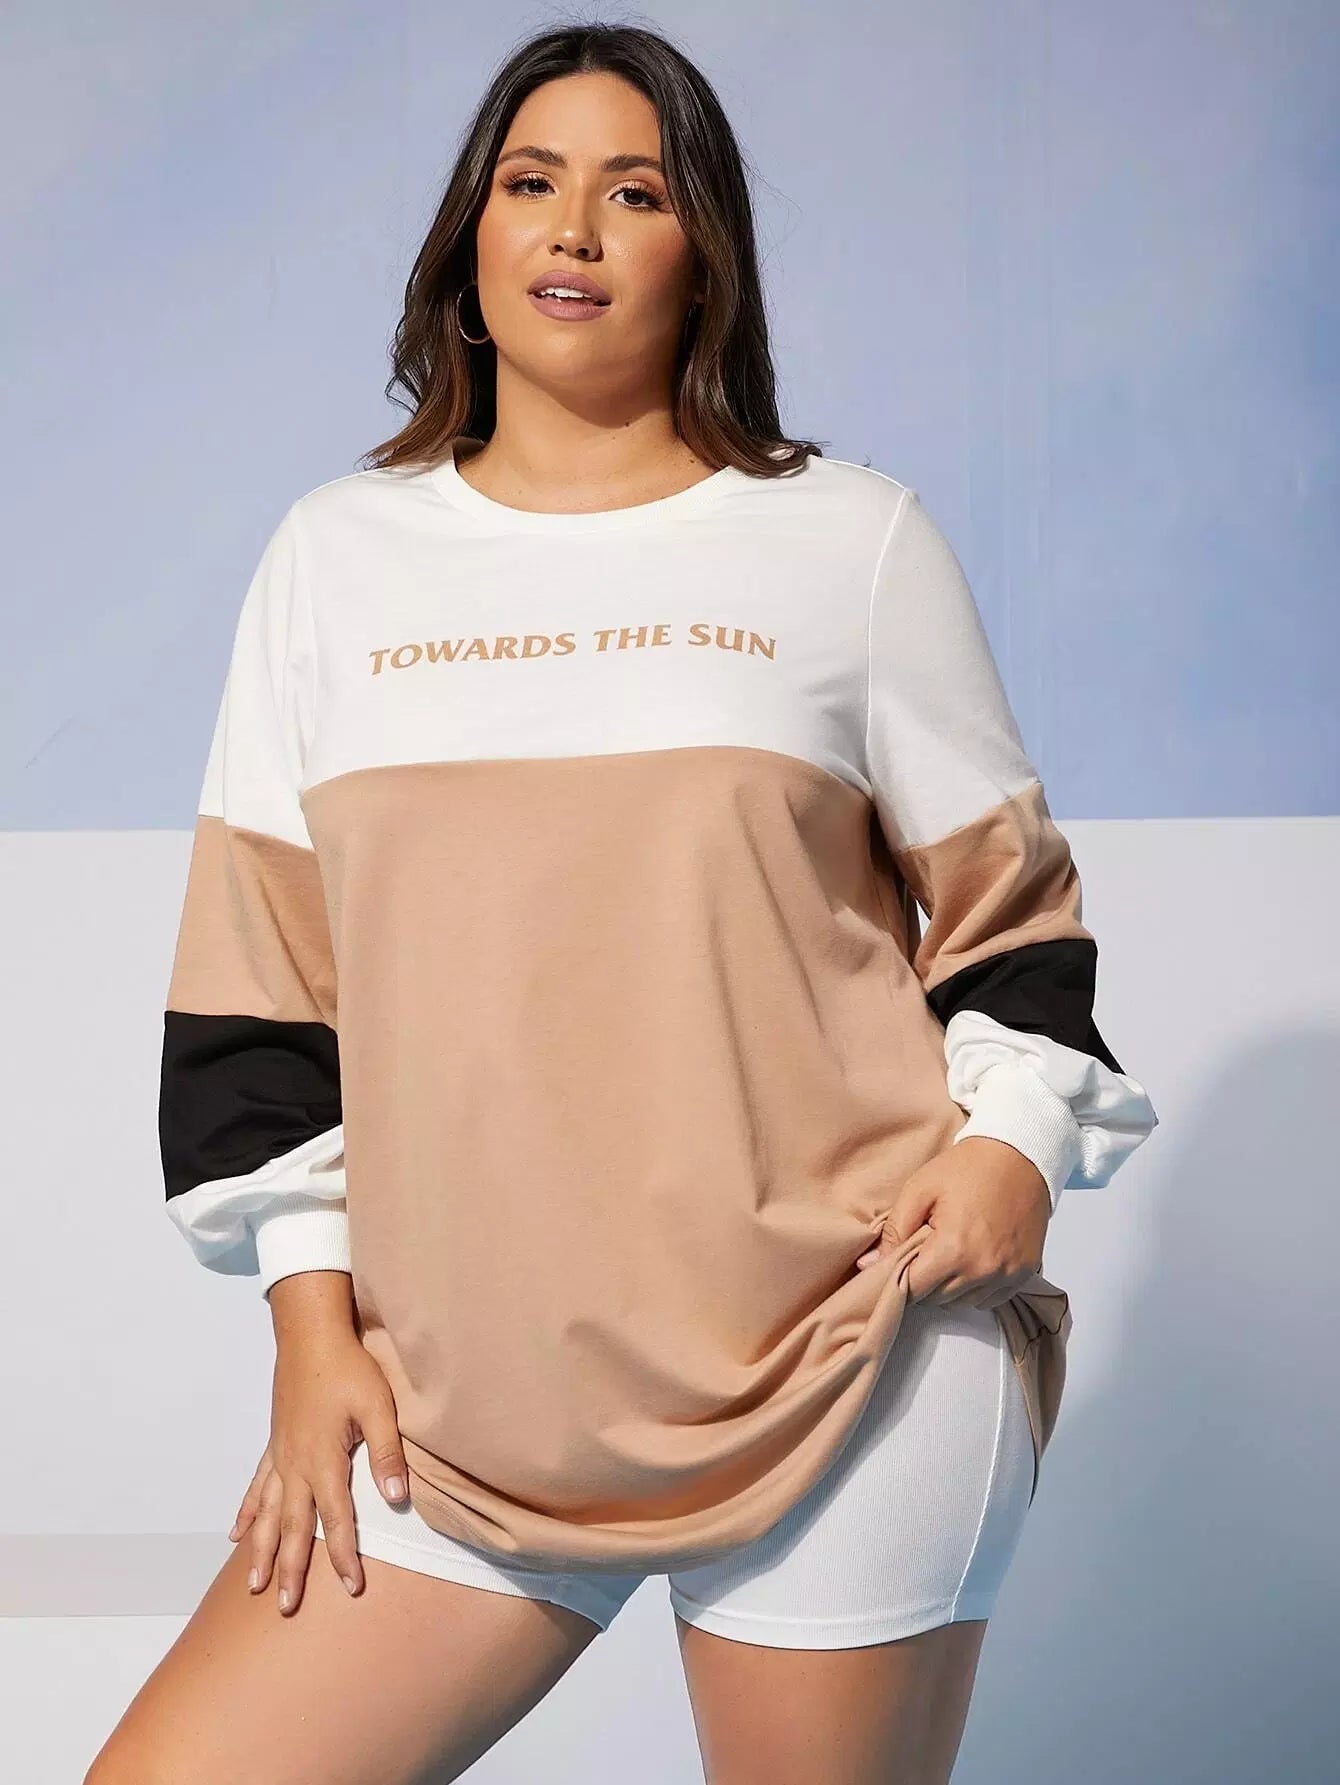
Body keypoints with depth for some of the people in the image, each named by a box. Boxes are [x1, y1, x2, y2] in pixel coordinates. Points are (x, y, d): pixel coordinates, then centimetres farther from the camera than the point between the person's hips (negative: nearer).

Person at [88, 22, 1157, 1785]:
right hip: (462, 1382, 2)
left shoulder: (855, 537, 5)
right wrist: (312, 1324, 5)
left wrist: (1013, 1134, -7)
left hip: (845, 1361, -2)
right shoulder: (338, 552, 10)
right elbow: (260, 982, 11)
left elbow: (1003, 903, 11)